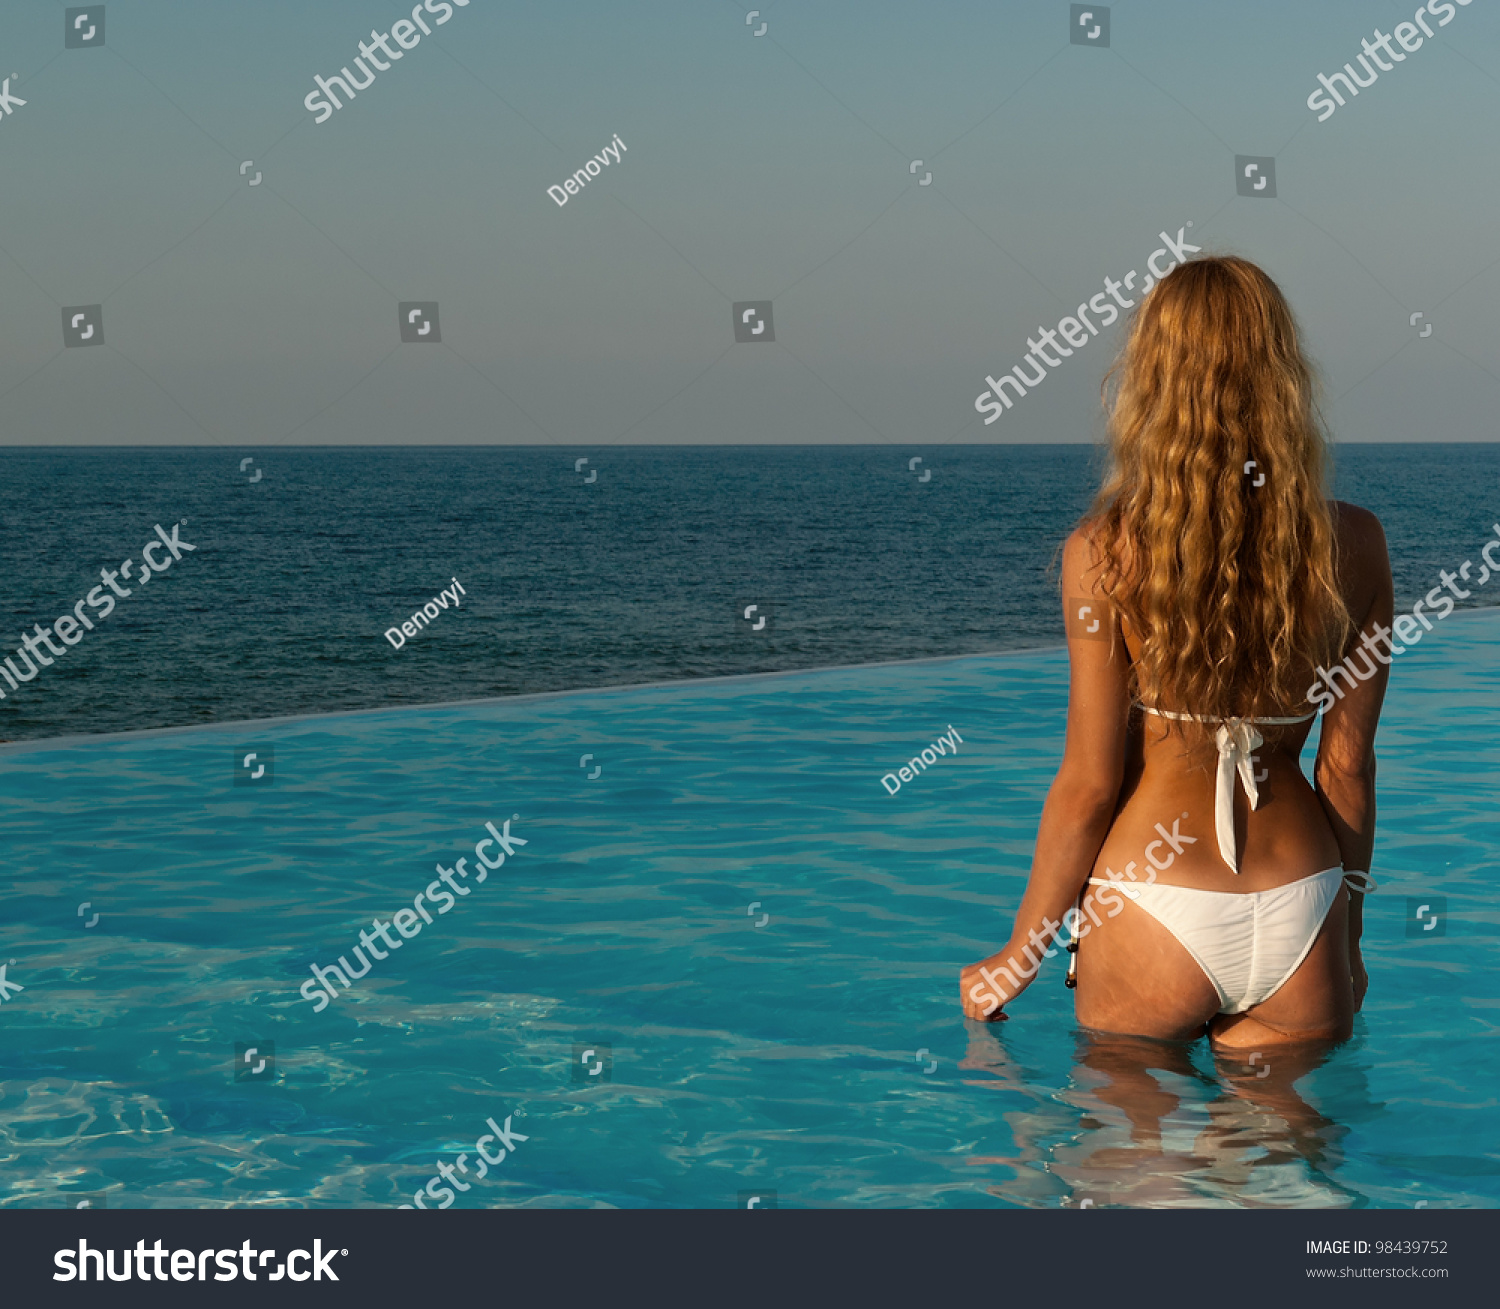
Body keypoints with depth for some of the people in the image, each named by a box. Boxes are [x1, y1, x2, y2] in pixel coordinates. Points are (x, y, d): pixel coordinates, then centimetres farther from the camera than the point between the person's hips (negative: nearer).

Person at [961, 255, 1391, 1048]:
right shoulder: (1352, 545, -3)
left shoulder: (1107, 551, -12)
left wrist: (1017, 958, 4)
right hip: (1300, 915, 2)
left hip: (1156, 919, -2)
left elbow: (1089, 782, -9)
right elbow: (1347, 768, 3)